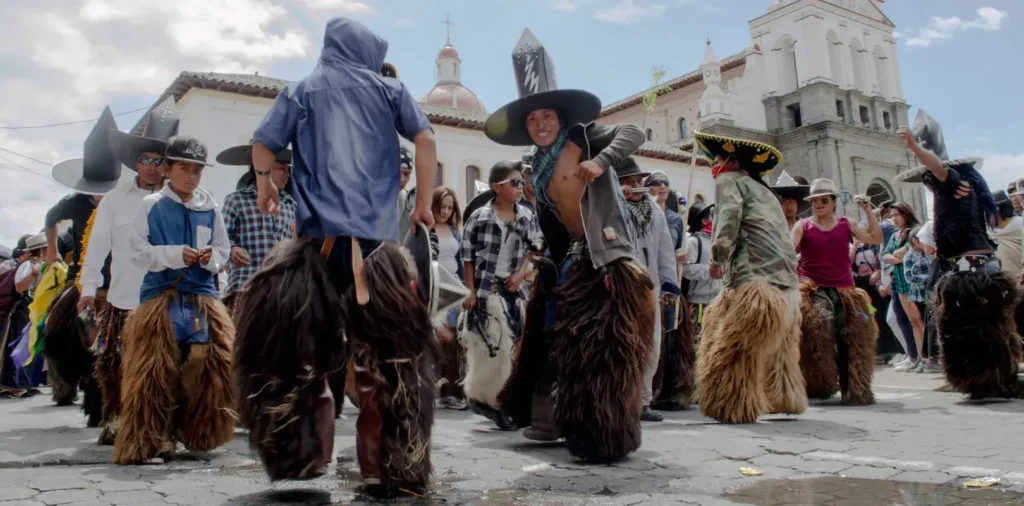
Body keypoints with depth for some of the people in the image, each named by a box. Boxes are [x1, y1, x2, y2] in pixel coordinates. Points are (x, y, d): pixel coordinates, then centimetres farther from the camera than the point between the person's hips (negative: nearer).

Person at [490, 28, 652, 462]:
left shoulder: (583, 136, -5)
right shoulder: (538, 168, 13)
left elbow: (633, 133, -18)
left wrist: (601, 162, -32)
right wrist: (550, 261, 14)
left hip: (603, 255, -8)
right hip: (570, 258, 8)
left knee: (601, 342, -11)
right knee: (552, 335, 14)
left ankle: (608, 432, -2)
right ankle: (547, 419, 29)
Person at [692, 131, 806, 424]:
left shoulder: (730, 180, 6)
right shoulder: (763, 190, 30)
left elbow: (728, 221, -12)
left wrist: (716, 259, -2)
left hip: (756, 279, -9)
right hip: (785, 283, 9)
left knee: (732, 348, -3)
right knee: (775, 347, 20)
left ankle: (736, 408, 1)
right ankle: (782, 400, 29)